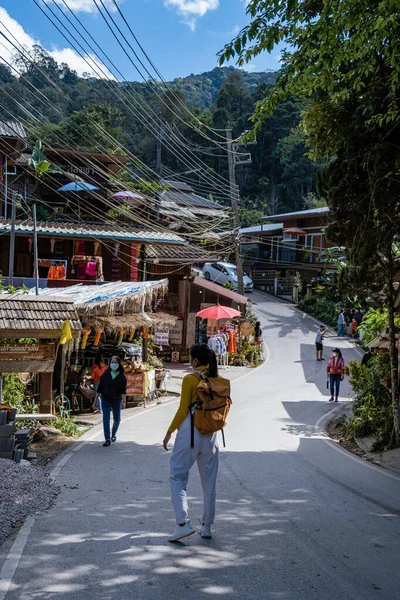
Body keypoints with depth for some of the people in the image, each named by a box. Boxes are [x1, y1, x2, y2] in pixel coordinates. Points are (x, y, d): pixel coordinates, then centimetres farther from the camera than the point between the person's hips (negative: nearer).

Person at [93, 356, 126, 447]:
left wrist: (124, 401, -24)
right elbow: (99, 388, 2)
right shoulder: (105, 374, -2)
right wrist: (96, 400, 2)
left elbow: (123, 390, -12)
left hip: (117, 401, 0)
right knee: (106, 419, -8)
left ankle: (113, 434, 39)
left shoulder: (122, 376, -5)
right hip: (105, 400, 0)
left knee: (117, 420, 12)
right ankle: (107, 439, -8)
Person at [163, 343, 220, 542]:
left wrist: (169, 432, -3)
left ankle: (183, 523, -9)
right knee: (209, 481, 12)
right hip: (210, 434, 5)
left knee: (177, 477, 3)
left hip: (189, 431, -5)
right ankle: (206, 526, 17)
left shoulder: (190, 379, -11)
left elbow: (183, 409, -11)